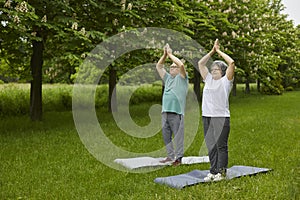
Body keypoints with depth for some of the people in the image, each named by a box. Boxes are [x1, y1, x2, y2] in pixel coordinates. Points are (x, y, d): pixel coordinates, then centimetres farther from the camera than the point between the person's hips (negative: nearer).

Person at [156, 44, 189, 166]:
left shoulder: (182, 78, 4)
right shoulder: (168, 78, 22)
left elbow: (181, 65, -13)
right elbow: (158, 66, 21)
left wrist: (170, 54, -4)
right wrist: (165, 54, 9)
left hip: (176, 112, -7)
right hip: (165, 112, 7)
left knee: (178, 136, -3)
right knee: (166, 136, 9)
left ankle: (178, 158, 3)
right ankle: (170, 156, 19)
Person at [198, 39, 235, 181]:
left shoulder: (226, 81, 2)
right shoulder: (208, 80, 16)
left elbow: (231, 63, -8)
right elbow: (201, 63, 17)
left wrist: (219, 51, 2)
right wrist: (212, 51, 13)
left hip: (221, 117, -5)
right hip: (207, 116, 5)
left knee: (221, 146, -1)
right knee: (211, 146, 8)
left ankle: (221, 172, 6)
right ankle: (213, 172, 16)